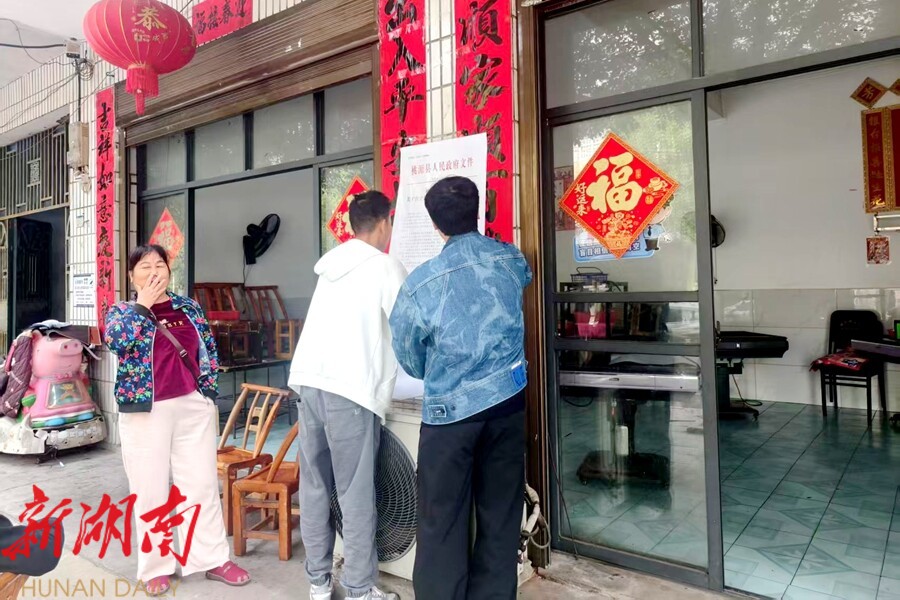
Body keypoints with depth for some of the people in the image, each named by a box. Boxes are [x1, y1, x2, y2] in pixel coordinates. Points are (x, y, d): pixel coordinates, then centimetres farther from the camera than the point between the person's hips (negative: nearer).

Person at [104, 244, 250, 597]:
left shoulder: (190, 308, 10)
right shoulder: (122, 310, 4)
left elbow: (209, 350, 11)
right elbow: (116, 340, -18)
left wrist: (210, 394, 4)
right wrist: (143, 303, -12)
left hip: (194, 407, 2)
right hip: (145, 411, -2)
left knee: (202, 484, 5)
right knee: (150, 489, 5)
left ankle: (212, 558, 15)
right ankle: (155, 567, 19)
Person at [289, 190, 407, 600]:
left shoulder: (332, 265, 18)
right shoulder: (385, 267, -2)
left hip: (308, 382, 7)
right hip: (349, 390, -7)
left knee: (314, 486, 13)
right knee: (356, 494, 3)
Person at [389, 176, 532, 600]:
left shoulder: (422, 282, -11)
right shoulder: (510, 259, -2)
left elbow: (409, 358, 1)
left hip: (451, 411, -4)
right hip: (508, 402, 4)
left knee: (442, 521, 8)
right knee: (500, 514, 15)